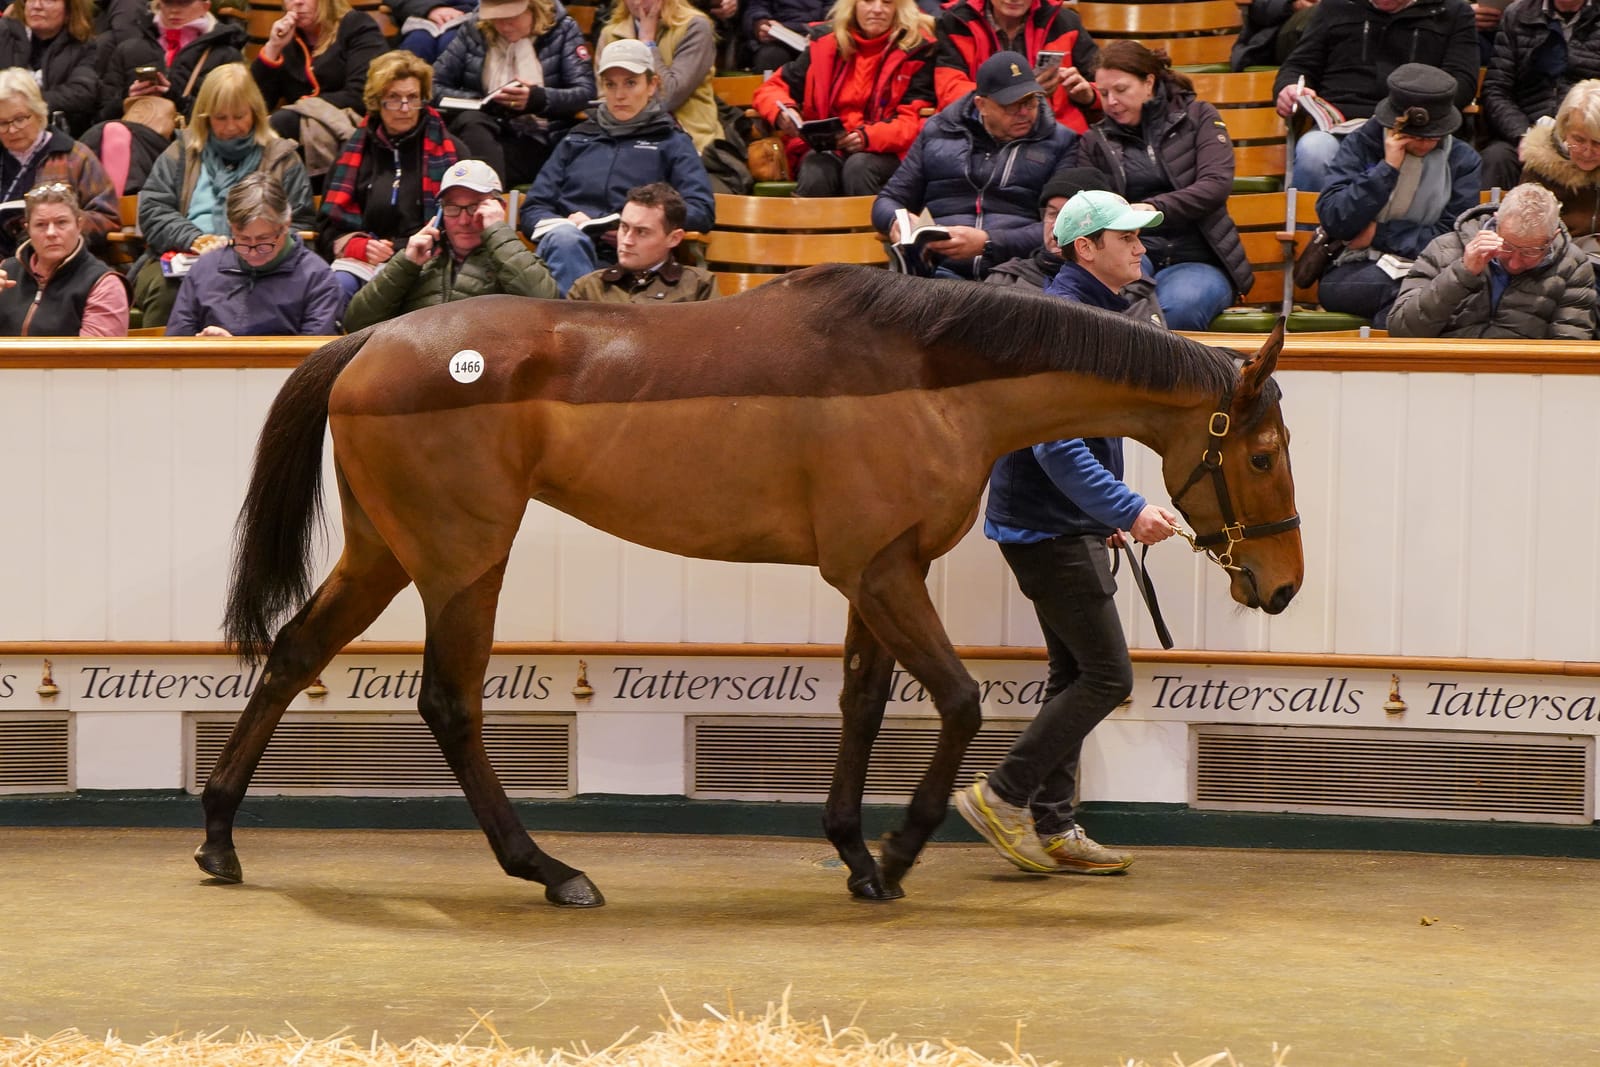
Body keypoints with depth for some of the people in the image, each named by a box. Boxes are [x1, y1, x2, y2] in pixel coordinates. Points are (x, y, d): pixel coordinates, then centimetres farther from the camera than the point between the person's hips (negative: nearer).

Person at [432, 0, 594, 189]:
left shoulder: (562, 30, 6)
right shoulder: (473, 31, 11)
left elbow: (586, 92, -4)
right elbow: (435, 85, 7)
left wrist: (539, 98, -23)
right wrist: (484, 102, -11)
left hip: (538, 141, -2)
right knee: (470, 121, -35)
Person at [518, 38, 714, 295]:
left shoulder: (672, 142, 23)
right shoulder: (577, 141, 32)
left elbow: (701, 211, 7)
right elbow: (533, 209, 23)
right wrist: (562, 225, -3)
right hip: (569, 251, 2)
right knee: (566, 237, -38)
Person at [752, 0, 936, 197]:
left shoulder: (915, 48, 1)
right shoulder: (826, 42, 8)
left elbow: (914, 122, -6)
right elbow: (770, 89, 12)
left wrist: (868, 137, -26)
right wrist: (782, 111, -13)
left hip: (885, 153, -2)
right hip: (825, 148, 2)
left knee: (859, 167, -35)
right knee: (816, 171, -33)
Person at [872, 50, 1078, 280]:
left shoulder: (1061, 143, 11)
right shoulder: (938, 131, 19)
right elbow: (888, 201, 24)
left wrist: (988, 243, -15)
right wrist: (897, 223, -2)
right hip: (941, 269, 1)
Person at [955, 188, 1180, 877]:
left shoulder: (1097, 313, 14)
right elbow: (1058, 449, -27)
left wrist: (1108, 515, 26)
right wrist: (1130, 511, -33)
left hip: (1066, 526, 11)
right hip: (1050, 527, -11)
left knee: (1075, 675, 13)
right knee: (1107, 676, -8)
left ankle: (1051, 828, 17)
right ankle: (1002, 795, -3)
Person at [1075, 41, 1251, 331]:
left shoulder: (1197, 117, 11)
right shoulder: (1095, 141, 18)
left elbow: (1217, 184, -4)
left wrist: (1154, 208, -20)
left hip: (1197, 262, -1)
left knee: (1180, 305, -38)